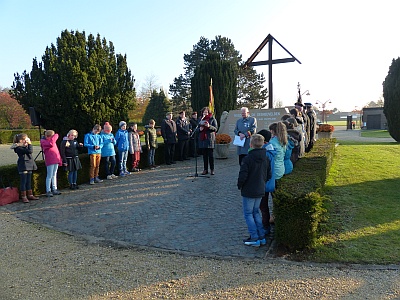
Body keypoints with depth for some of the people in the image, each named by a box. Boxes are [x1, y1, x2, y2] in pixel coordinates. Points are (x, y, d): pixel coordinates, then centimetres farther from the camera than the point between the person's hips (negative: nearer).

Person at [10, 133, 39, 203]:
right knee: (23, 181, -3)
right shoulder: (19, 148, -16)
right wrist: (30, 143, -15)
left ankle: (30, 195, 20)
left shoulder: (26, 146, 11)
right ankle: (23, 196, 4)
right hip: (23, 167, -8)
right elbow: (30, 151, -25)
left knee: (29, 181, 13)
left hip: (29, 166, 8)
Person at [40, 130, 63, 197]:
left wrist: (60, 160, 16)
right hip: (50, 161, -7)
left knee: (54, 175, 14)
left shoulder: (53, 141, 17)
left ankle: (54, 189, 21)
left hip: (56, 161, 7)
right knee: (49, 176, -3)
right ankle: (48, 191, 3)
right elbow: (51, 144, -26)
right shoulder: (44, 142, -5)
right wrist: (55, 136, -14)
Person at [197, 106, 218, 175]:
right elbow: (197, 129, 17)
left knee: (210, 155, -2)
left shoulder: (212, 119, 2)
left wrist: (209, 126, -20)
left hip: (210, 139, -4)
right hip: (202, 139, 4)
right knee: (204, 155, 6)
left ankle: (212, 169, 7)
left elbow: (216, 128, -4)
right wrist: (199, 129, -6)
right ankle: (205, 169, 12)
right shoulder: (200, 119, 14)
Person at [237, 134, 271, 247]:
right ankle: (262, 236, 21)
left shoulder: (247, 159, -20)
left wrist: (239, 185, -3)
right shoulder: (266, 158, 1)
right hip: (260, 190, 7)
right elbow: (269, 175, 8)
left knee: (248, 214, 6)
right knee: (256, 212, 19)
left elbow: (243, 176, -20)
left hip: (248, 191, -7)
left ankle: (254, 238, 6)